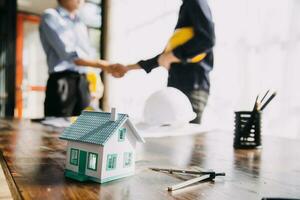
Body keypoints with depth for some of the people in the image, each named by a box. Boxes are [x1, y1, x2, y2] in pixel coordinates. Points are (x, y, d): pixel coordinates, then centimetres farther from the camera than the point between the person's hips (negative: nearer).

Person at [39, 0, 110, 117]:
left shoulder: (80, 24, 22)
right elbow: (69, 53, -14)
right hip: (62, 83, -6)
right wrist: (102, 65, -18)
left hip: (83, 83, 6)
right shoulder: (50, 16, 0)